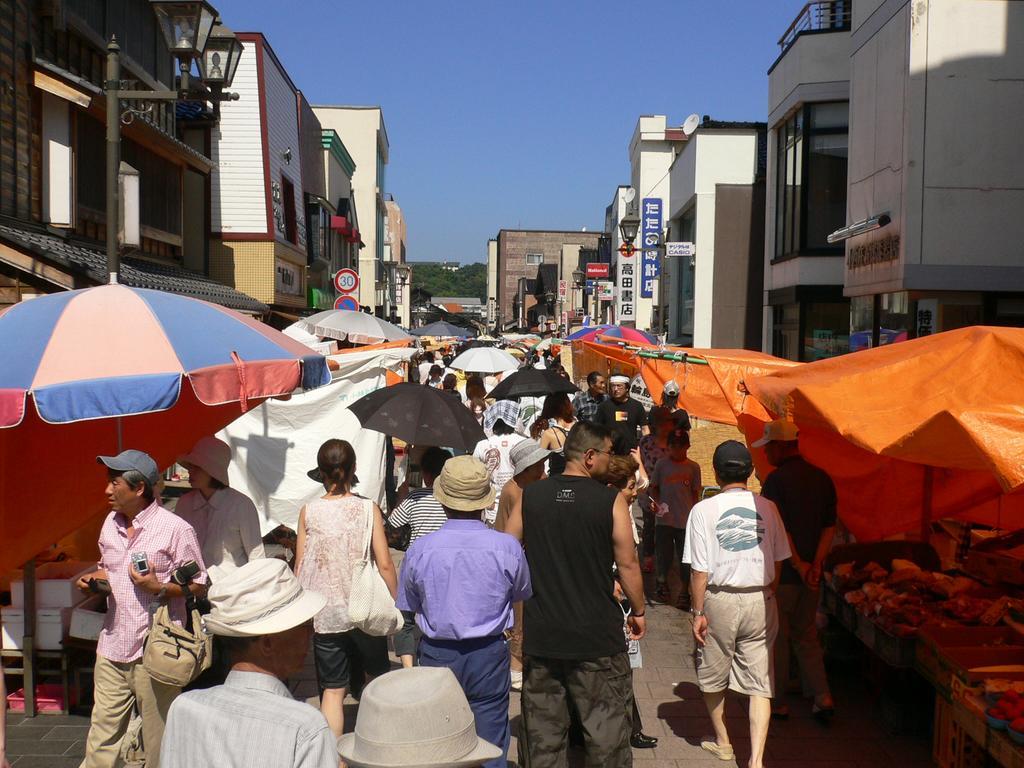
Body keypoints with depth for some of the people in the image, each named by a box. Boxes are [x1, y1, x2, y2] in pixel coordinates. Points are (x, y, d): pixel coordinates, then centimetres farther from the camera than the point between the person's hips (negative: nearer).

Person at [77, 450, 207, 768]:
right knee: (103, 730, 10)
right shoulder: (110, 523, 10)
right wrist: (92, 579, 3)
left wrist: (159, 588, -22)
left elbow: (198, 585, -8)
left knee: (158, 736, 4)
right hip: (112, 647, 6)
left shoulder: (175, 529, -12)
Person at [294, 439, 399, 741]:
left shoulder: (308, 511, -4)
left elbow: (299, 566, 2)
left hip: (324, 615, 0)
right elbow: (385, 564, -8)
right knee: (379, 677, 21)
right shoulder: (368, 508, -8)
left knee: (332, 689, 9)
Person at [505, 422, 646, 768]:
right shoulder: (611, 500, -9)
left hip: (540, 635, 3)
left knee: (542, 729, 13)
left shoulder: (529, 496, -1)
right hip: (597, 636, -3)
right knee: (606, 727, 8)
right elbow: (627, 564, -5)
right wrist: (638, 611, 10)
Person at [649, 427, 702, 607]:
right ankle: (661, 582, 34)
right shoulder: (661, 464, 1)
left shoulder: (693, 467, 2)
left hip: (686, 520, 0)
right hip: (664, 519, 0)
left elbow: (695, 493, 7)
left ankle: (684, 592, 16)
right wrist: (657, 502, -11)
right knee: (663, 554, 10)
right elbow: (654, 488, 7)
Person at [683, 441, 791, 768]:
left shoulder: (703, 510, -9)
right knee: (759, 685, 6)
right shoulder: (767, 508, -1)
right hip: (760, 600, 2)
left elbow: (699, 569, -10)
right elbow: (778, 560, 5)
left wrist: (698, 612, -2)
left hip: (720, 600, -2)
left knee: (712, 678, 19)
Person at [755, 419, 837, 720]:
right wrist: (815, 564, -2)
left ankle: (776, 702, 17)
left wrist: (799, 566, -13)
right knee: (806, 635, 19)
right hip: (811, 574, 6)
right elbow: (830, 526, 3)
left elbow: (777, 530, -20)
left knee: (776, 638, 7)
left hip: (781, 573, -6)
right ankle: (822, 697, 11)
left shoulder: (776, 480, -15)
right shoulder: (822, 478, 5)